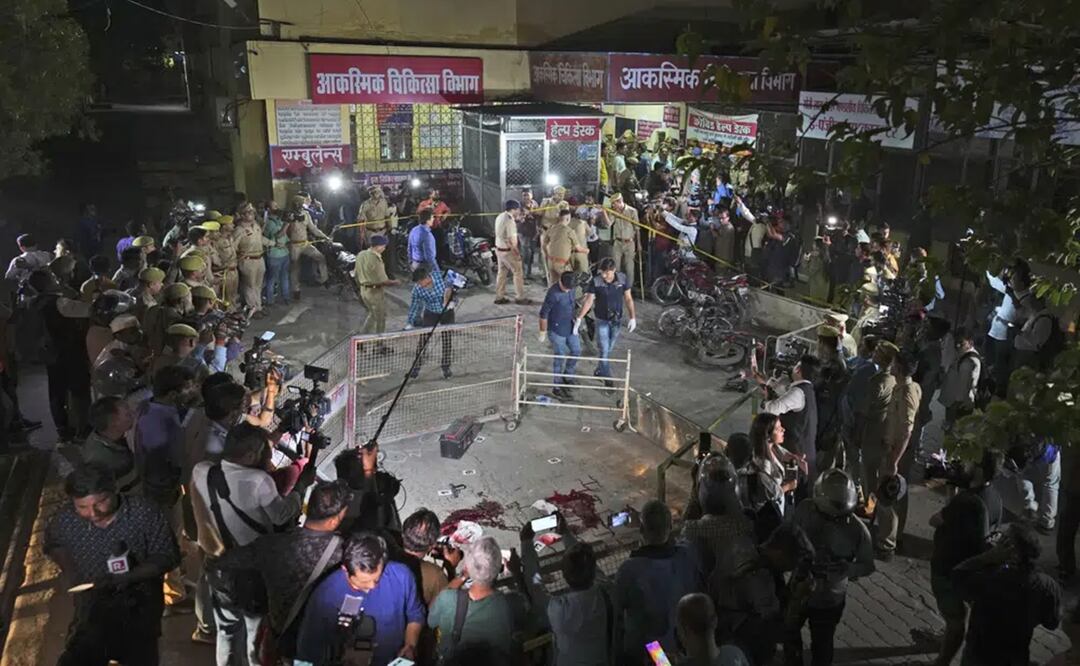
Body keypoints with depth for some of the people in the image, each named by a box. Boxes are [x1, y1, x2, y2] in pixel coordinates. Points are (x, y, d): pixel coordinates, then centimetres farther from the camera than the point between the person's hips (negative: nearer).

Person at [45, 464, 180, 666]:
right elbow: (52, 546, 13)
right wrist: (68, 567, -5)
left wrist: (128, 577, -24)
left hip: (138, 604, -2)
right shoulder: (65, 520, -11)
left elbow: (168, 556, -11)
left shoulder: (145, 513, -19)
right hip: (91, 606, 2)